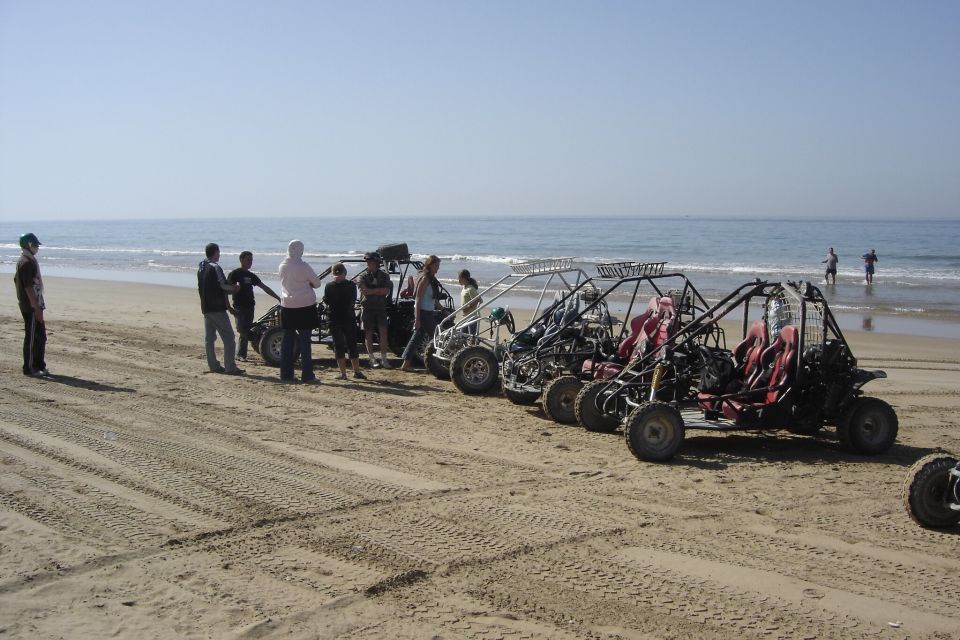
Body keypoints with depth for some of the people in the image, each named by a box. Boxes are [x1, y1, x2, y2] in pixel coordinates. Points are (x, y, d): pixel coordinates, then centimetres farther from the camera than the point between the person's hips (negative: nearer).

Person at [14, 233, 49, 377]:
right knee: (32, 337, -3)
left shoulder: (23, 261, 15)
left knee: (40, 336, 14)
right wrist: (37, 308, -21)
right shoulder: (27, 262, -17)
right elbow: (29, 287, -21)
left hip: (32, 305, 10)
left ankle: (39, 366, 20)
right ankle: (29, 368, 3)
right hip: (31, 306, -10)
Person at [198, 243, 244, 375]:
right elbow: (224, 285, -18)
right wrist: (235, 288, 3)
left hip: (205, 308, 9)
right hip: (217, 308, -9)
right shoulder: (215, 267, -14)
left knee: (209, 338, 11)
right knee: (229, 338, -7)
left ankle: (213, 365, 14)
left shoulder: (201, 268, 13)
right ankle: (230, 368, -10)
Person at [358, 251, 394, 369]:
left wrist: (372, 291, -12)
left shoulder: (384, 275, 6)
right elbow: (364, 291, -12)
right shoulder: (364, 276, 3)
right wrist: (379, 290, -10)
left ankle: (383, 359, -3)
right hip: (368, 307, 0)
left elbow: (386, 291, -6)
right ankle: (371, 359, 11)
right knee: (369, 333, 3)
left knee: (383, 332, -6)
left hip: (381, 307, 1)